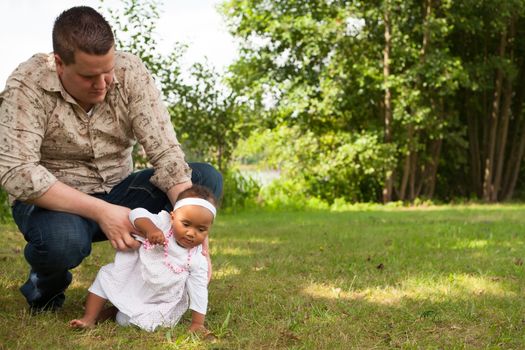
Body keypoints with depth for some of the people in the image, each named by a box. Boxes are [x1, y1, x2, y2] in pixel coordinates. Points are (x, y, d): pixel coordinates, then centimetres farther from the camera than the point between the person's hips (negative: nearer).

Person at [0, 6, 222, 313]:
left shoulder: (131, 72, -13)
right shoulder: (28, 85, -20)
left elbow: (165, 152, -18)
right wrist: (101, 212, -36)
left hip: (118, 192, 4)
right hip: (56, 201, -3)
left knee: (207, 179, -15)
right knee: (62, 240, -39)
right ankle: (48, 282, 0)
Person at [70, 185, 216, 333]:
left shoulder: (197, 260, -16)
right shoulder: (163, 223, -17)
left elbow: (199, 291, -12)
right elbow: (137, 214, -27)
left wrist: (197, 323, -15)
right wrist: (150, 228, -48)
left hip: (157, 303, -2)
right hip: (131, 280, 2)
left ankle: (114, 311, 7)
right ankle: (89, 318, -3)